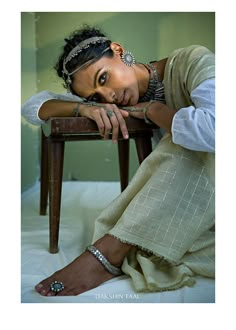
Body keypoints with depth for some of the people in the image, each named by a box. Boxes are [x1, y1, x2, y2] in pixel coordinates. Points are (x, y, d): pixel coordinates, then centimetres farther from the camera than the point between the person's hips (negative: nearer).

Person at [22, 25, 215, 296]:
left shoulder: (192, 62, -19)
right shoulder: (115, 100, -3)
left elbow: (211, 130, -39)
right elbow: (32, 106, -4)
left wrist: (152, 109, -23)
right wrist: (84, 107, -23)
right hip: (190, 188, 4)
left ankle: (111, 252, -32)